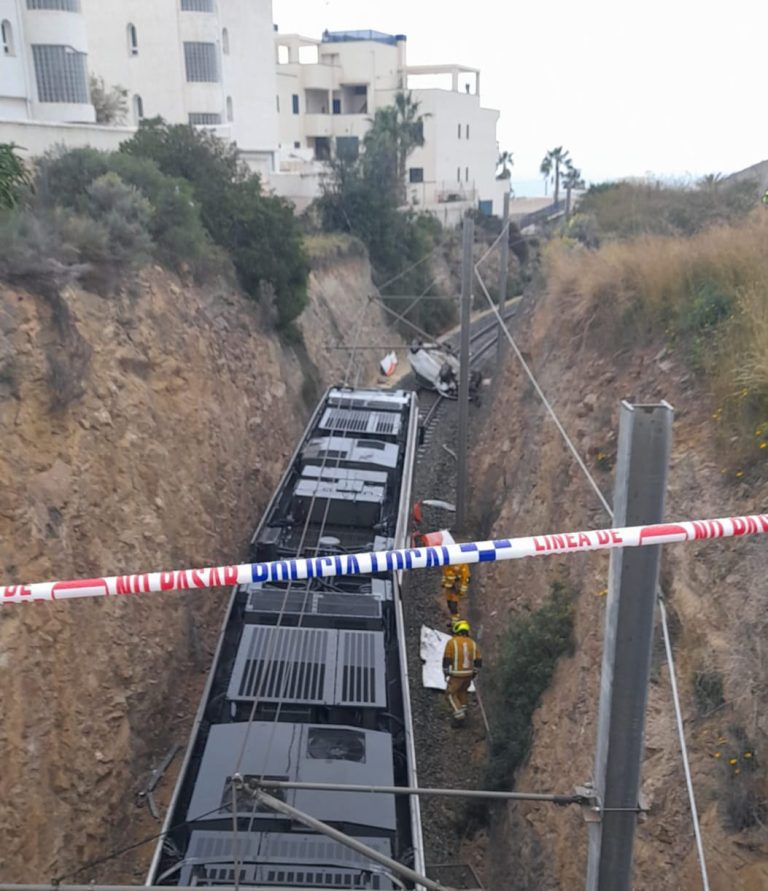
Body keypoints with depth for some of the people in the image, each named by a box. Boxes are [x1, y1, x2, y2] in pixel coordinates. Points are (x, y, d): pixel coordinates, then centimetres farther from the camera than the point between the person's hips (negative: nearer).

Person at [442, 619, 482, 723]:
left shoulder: (451, 642, -15)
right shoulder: (472, 643, -2)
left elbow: (446, 660, -13)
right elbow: (478, 661, 1)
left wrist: (445, 674, 2)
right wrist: (474, 673, 16)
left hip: (456, 675, -5)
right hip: (468, 674, 5)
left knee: (451, 694, 13)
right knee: (462, 690, 30)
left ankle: (459, 715, 3)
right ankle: (463, 709, 38)